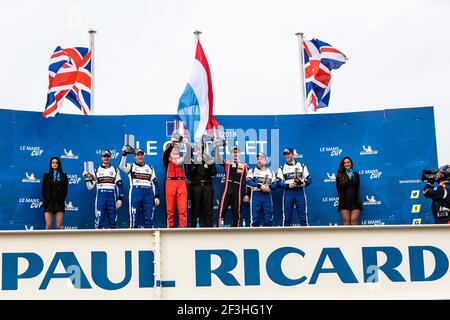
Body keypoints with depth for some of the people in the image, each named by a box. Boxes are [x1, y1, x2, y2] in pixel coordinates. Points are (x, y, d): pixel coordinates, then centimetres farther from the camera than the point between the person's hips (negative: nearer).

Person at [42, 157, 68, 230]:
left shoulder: (63, 176, 9)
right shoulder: (46, 175, 9)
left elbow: (65, 190, 7)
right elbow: (43, 189, 7)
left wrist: (62, 200, -1)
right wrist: (46, 200, 0)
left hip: (59, 203, 0)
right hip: (49, 203, 0)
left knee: (59, 226, -4)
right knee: (48, 226, -5)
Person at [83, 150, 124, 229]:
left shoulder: (115, 170, 9)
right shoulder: (96, 171, 8)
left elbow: (119, 186, 5)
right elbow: (90, 187, 6)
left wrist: (120, 199, -3)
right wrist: (86, 177, -9)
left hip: (111, 197, 1)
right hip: (100, 197, -1)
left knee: (113, 219, 3)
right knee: (99, 219, -5)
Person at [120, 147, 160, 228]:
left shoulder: (150, 168, 20)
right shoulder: (131, 166, 12)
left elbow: (155, 183, 15)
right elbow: (122, 167, -11)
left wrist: (156, 196, 5)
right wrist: (124, 154, -26)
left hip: (148, 193, 3)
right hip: (136, 192, -2)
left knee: (149, 218, -1)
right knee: (134, 217, -4)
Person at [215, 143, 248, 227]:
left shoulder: (244, 166, 8)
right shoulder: (227, 163, 6)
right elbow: (218, 160, -12)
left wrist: (247, 194, 4)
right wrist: (217, 147, -24)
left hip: (237, 192, 1)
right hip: (227, 191, -1)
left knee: (236, 213, 6)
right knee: (222, 211, -5)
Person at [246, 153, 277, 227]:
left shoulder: (270, 172, 14)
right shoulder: (252, 171, 7)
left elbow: (274, 184, 5)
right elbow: (248, 182, -9)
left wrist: (269, 187, -17)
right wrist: (259, 186, -20)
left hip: (267, 196, 2)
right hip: (256, 195, -2)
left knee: (268, 217, 1)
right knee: (255, 217, -2)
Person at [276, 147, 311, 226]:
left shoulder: (302, 166, 11)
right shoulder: (282, 168, 9)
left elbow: (308, 179, 7)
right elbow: (278, 182, 0)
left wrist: (304, 183, -15)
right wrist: (288, 185, -16)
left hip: (299, 192, 0)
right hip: (288, 193, 0)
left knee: (303, 216, 0)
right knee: (287, 217, 2)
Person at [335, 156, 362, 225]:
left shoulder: (356, 174, 13)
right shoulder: (339, 176, 5)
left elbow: (358, 188, 9)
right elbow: (339, 190, 3)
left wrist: (357, 200, 0)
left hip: (355, 201, 1)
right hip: (344, 202, -1)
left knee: (354, 220, -5)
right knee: (346, 221, -2)